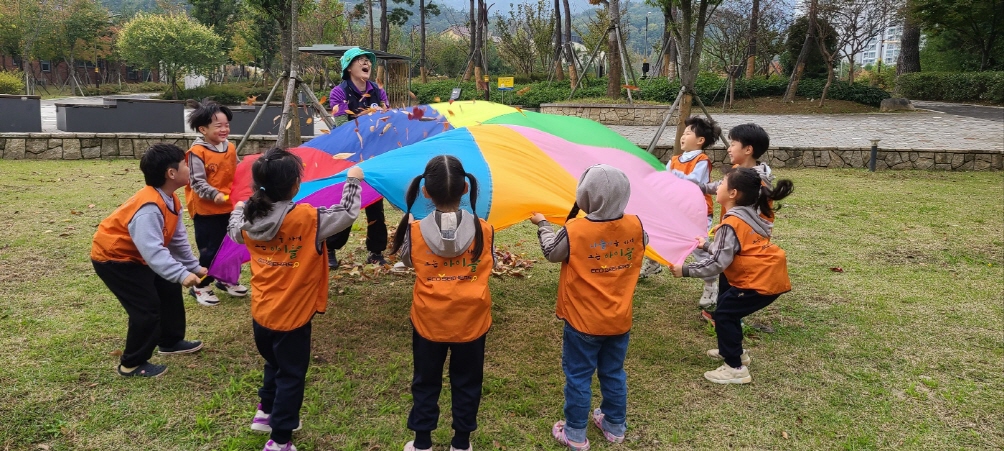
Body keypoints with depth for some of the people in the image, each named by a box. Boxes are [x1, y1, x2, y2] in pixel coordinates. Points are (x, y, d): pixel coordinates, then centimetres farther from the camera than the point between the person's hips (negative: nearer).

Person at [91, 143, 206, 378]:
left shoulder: (170, 200, -3)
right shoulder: (149, 208, -35)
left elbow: (178, 239, 6)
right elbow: (153, 251, -43)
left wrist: (194, 267, 5)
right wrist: (182, 274, -48)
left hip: (136, 256, 10)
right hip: (113, 258, -10)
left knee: (169, 290, 18)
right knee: (147, 308, -12)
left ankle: (171, 341, 35)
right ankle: (132, 364, 5)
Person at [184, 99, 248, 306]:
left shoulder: (230, 148, 4)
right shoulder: (197, 152, -16)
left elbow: (238, 174, 13)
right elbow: (197, 182, -19)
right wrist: (214, 194, -33)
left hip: (229, 207, 7)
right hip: (205, 210, -7)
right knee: (209, 249, 1)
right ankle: (200, 287, 17)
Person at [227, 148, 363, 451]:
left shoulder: (248, 219, -4)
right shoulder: (307, 218, -23)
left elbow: (233, 232, 19)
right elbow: (347, 213, -13)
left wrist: (238, 210, 40)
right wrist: (353, 181, 3)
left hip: (261, 312, 6)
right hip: (291, 315, -6)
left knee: (274, 364, 30)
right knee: (290, 375, 9)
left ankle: (265, 413, 45)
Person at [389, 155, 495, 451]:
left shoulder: (416, 231, -13)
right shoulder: (483, 230, -12)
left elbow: (407, 260, 8)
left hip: (429, 321, 0)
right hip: (471, 321, 0)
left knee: (426, 383, 18)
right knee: (466, 384, 17)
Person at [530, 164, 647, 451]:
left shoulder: (575, 231, -22)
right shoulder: (635, 226, -11)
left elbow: (551, 253, -3)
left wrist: (542, 224, 14)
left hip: (583, 322, -4)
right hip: (619, 320, 4)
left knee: (578, 377, 11)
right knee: (614, 374, 21)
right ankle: (615, 427, 36)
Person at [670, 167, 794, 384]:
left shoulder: (731, 224, -17)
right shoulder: (749, 216, 12)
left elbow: (718, 263, -22)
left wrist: (685, 270, -18)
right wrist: (707, 245, 29)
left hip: (761, 280, -10)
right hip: (770, 274, 10)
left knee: (723, 314, -2)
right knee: (728, 309, 22)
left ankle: (736, 368, 4)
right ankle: (735, 351, 37)